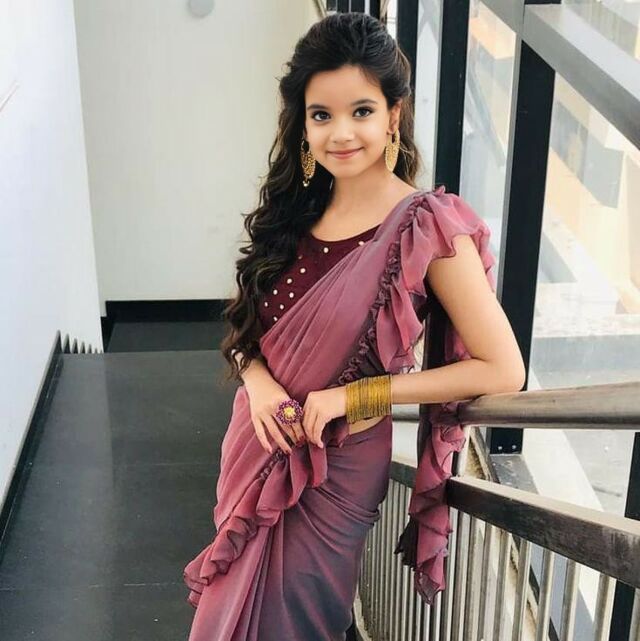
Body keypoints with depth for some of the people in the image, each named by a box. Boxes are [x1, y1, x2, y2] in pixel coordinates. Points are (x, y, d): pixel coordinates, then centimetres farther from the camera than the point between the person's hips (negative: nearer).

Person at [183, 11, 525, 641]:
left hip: (335, 466, -5)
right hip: (257, 448, 5)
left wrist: (357, 394, -22)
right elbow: (245, 322, 8)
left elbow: (503, 370, -20)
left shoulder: (428, 227, -21)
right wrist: (257, 379, -14)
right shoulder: (296, 206, -4)